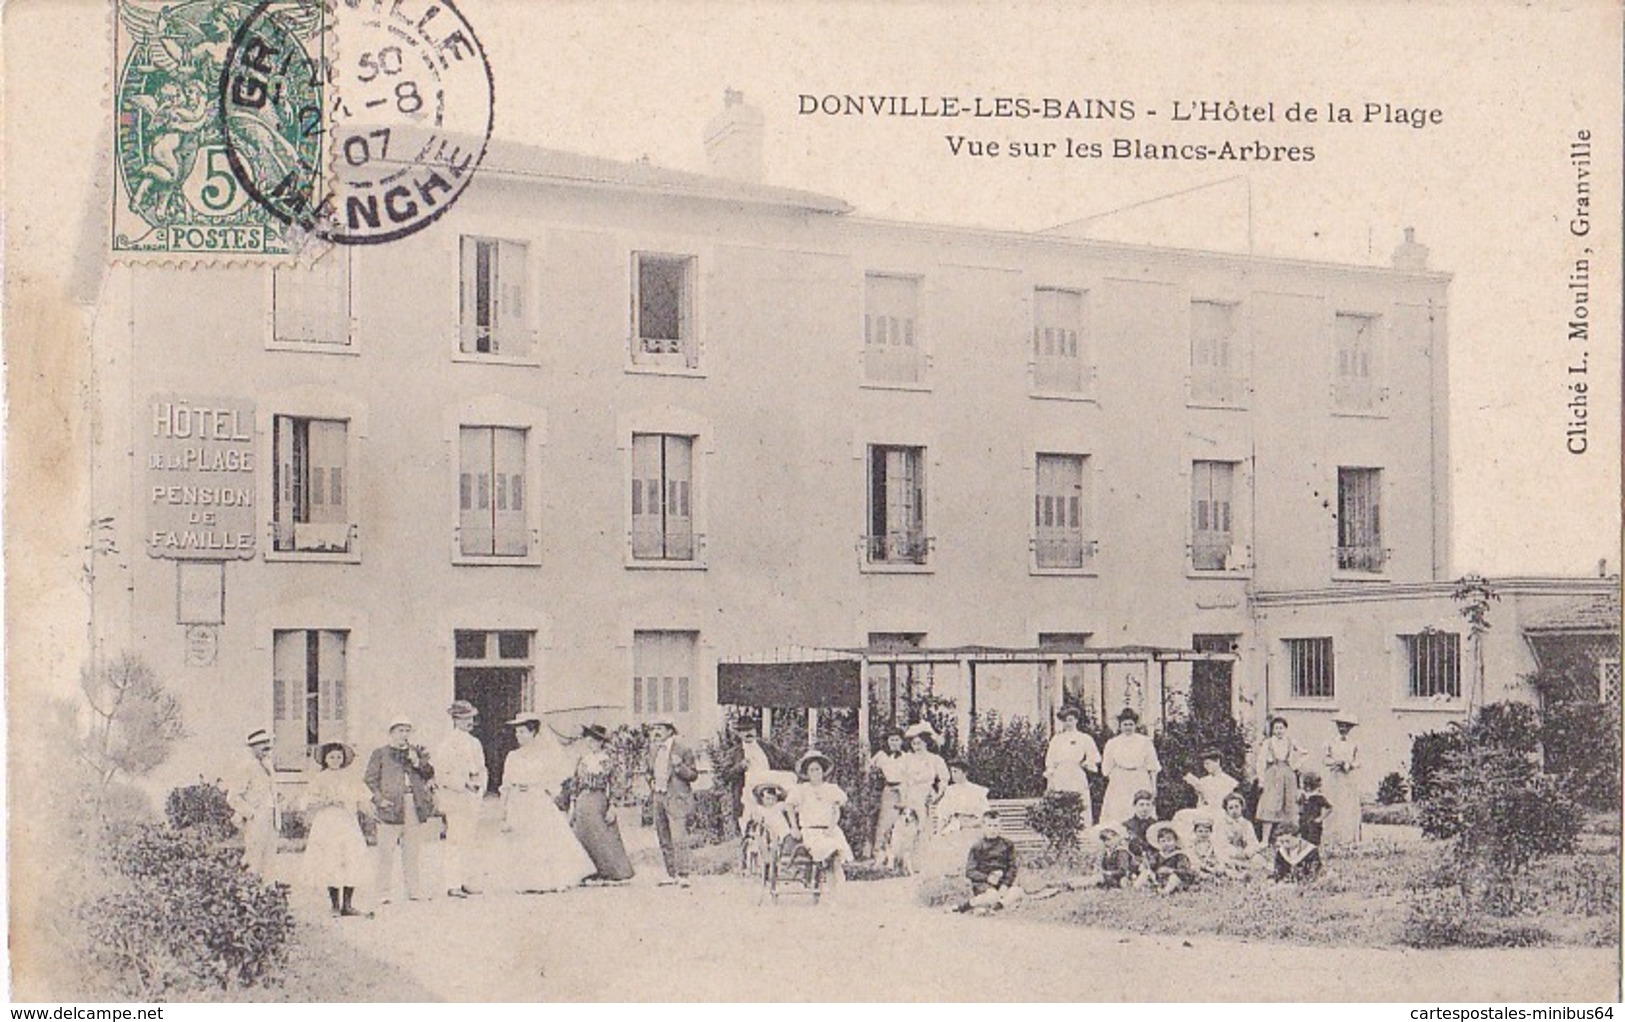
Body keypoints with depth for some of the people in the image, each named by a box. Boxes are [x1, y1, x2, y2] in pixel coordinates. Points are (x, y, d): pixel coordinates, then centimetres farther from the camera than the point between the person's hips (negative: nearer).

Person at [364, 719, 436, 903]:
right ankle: (383, 893, -2)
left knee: (412, 853, 6)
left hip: (415, 806, 4)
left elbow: (430, 774, 9)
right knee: (386, 853, -5)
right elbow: (370, 779, 4)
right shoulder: (380, 753, 7)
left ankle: (412, 891, 11)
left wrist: (418, 763, -9)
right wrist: (380, 799, -8)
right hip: (391, 805, -3)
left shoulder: (418, 752, 17)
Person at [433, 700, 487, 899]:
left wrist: (480, 787, 10)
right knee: (456, 841, -10)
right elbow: (442, 774, -14)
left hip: (473, 797, 8)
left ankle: (463, 882, 14)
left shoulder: (474, 743, 17)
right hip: (454, 795, -8)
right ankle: (452, 885, -10)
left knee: (469, 840, 9)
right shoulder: (446, 743, -7)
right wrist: (465, 784, -18)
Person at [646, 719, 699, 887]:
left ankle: (683, 875, -13)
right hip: (658, 798, 7)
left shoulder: (683, 750, -5)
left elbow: (693, 775, -4)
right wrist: (651, 782, 12)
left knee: (678, 838, -13)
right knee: (664, 840, 9)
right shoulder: (653, 748, 14)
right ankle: (671, 875, 16)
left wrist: (679, 766, -20)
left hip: (676, 798, -7)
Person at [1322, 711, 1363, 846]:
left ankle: (1350, 839, -4)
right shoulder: (1331, 743, 11)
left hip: (1350, 780, 0)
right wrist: (1336, 762, -14)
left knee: (1350, 809, -5)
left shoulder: (1355, 744, 9)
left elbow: (1357, 761, 2)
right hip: (1334, 779, 0)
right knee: (1334, 808, -5)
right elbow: (1327, 759, 4)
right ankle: (1333, 839, -4)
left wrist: (1348, 764, -15)